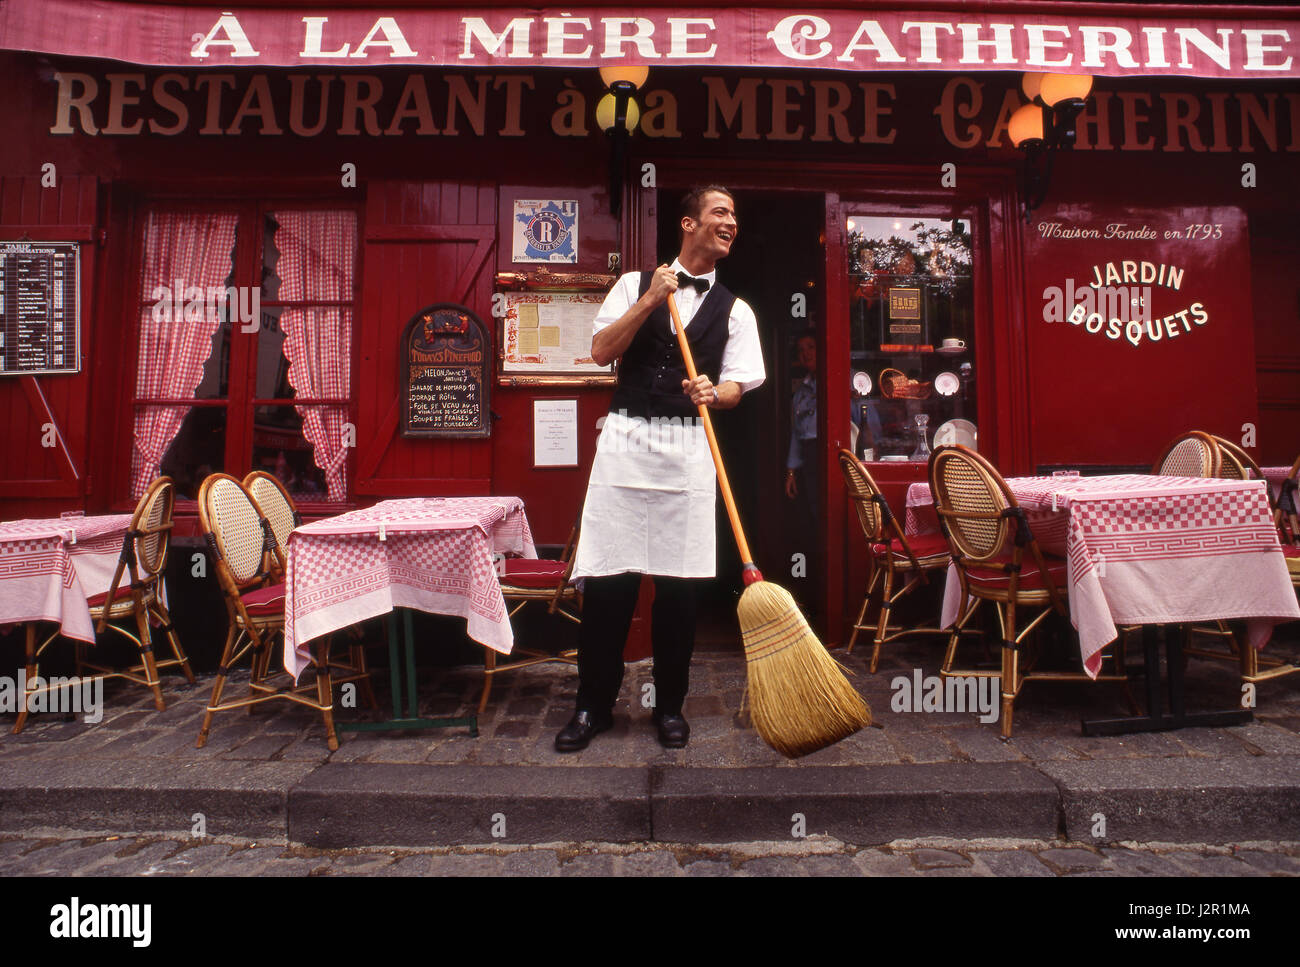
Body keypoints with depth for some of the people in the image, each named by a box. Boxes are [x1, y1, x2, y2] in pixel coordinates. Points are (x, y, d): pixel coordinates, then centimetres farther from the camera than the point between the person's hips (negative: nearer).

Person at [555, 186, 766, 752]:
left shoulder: (734, 310, 13)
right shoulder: (636, 284, 11)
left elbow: (736, 387, 5)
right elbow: (601, 352, 1)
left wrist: (712, 392, -17)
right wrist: (651, 300, -6)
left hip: (688, 447, 1)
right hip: (625, 438, -1)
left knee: (679, 583, 2)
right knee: (606, 578, -1)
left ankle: (670, 705, 20)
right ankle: (593, 705, 14)